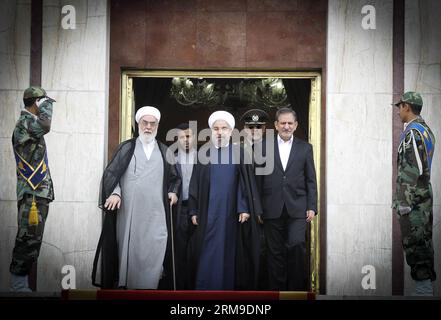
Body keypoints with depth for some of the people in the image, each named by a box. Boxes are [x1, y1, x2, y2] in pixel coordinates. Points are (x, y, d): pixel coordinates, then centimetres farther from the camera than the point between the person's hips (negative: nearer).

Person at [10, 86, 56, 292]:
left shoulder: (30, 124, 21)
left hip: (38, 194, 10)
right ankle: (18, 287, -7)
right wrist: (46, 104, -13)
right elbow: (45, 125, -31)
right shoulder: (25, 122, -10)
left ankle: (20, 285, 17)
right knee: (28, 242, -10)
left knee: (30, 242, 12)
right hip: (32, 195, -10)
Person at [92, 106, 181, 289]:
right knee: (129, 251, 3)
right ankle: (127, 285, 12)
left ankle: (149, 286, -1)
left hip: (155, 214, 1)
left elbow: (174, 177, 23)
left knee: (154, 252, -8)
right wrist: (115, 192, -14)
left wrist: (173, 192, 4)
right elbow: (111, 173, 2)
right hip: (128, 212, -1)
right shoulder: (126, 148, 7)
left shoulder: (164, 152, 13)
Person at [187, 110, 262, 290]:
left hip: (231, 212, -1)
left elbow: (246, 181, 0)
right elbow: (195, 184, 7)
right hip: (208, 213, 1)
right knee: (207, 253, 0)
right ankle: (204, 289, 4)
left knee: (230, 252, 4)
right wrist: (194, 211, 2)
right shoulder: (204, 152, 6)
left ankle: (230, 287, 11)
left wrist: (245, 208, -8)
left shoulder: (239, 153, 2)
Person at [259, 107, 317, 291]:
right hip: (272, 210, 1)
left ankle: (297, 287, 0)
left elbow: (311, 181, 8)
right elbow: (258, 179, 6)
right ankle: (277, 289, 12)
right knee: (275, 253, 4)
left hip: (297, 209, 0)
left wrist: (312, 207, 0)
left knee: (296, 245, -14)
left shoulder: (305, 148, 9)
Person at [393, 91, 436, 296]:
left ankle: (422, 290, -5)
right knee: (424, 243, 12)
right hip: (425, 195, 10)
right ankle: (427, 286, 18)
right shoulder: (426, 130, 15)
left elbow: (411, 171, -21)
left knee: (414, 244, -7)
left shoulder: (412, 133, -15)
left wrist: (404, 202, -19)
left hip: (413, 198, -10)